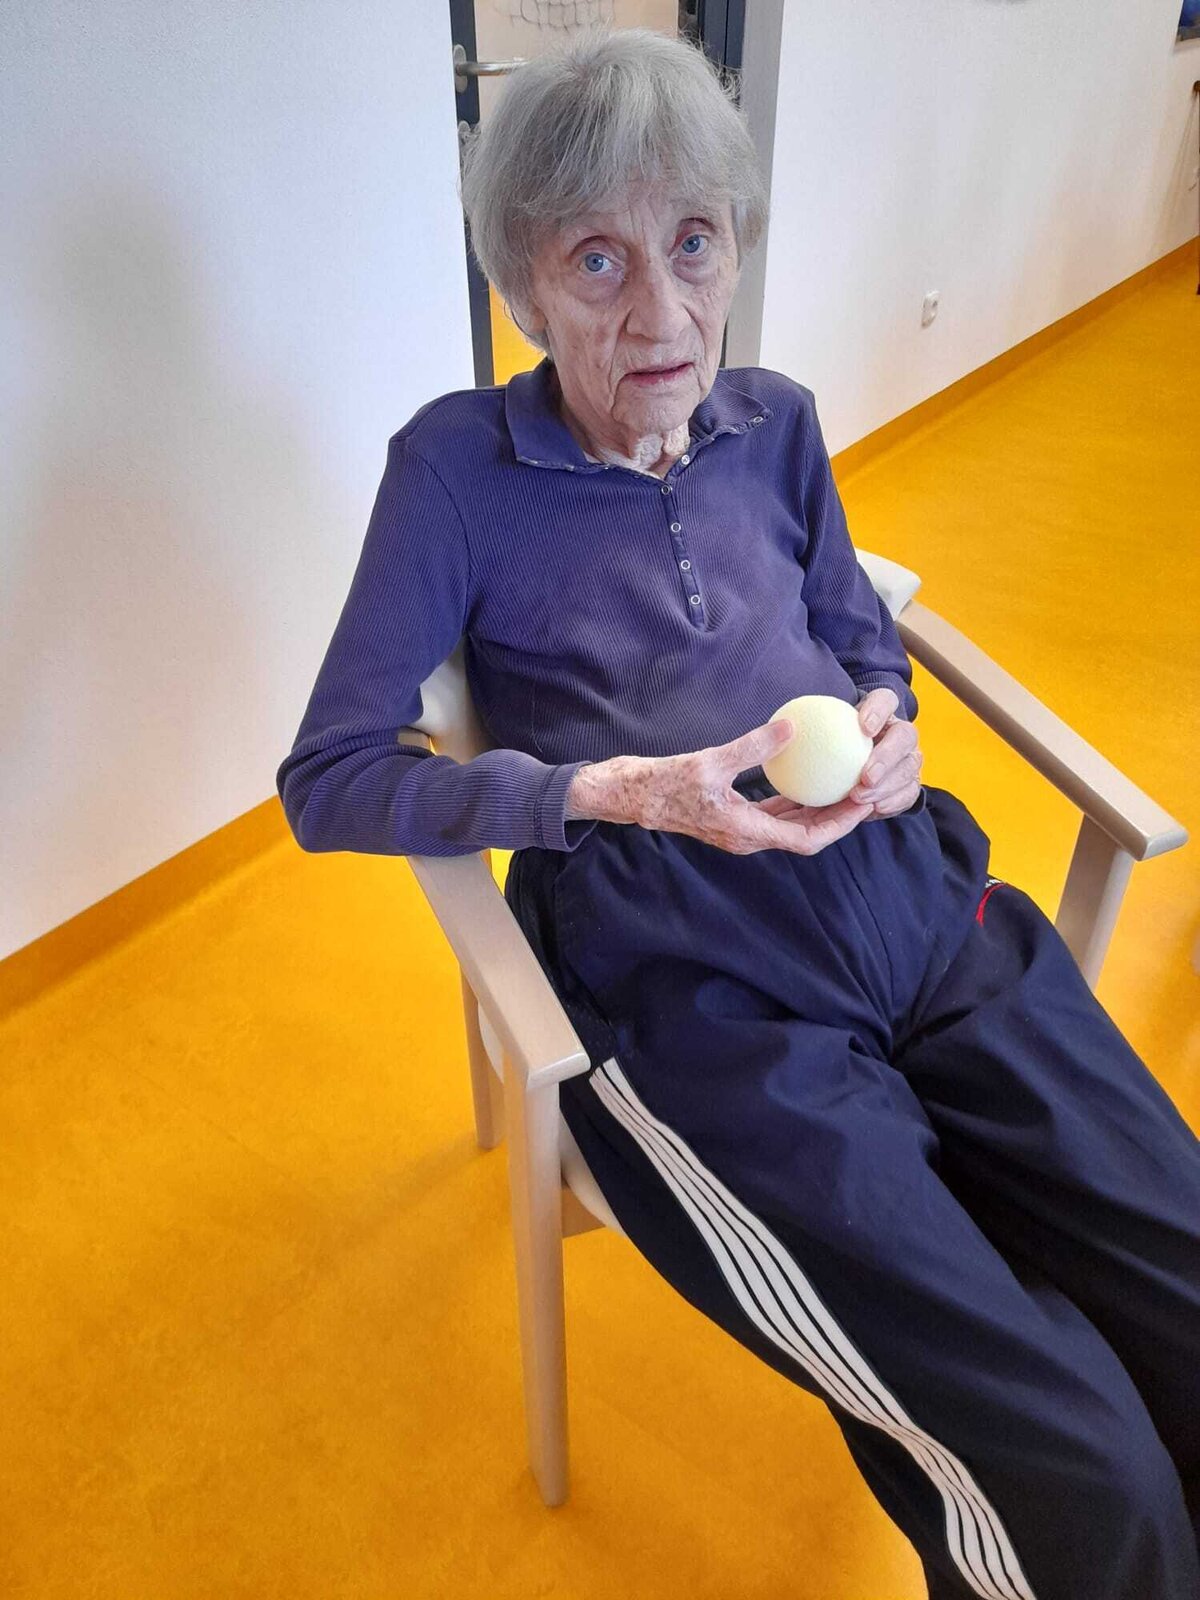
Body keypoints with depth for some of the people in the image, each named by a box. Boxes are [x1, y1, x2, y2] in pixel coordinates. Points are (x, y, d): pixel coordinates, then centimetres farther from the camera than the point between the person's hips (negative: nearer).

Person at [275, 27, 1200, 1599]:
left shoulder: (776, 422, 12)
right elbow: (326, 779, -5)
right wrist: (618, 791, -16)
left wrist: (886, 725, -2)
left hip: (922, 910, 6)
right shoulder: (459, 468, -2)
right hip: (701, 1001, -5)